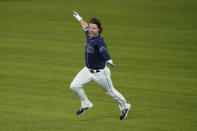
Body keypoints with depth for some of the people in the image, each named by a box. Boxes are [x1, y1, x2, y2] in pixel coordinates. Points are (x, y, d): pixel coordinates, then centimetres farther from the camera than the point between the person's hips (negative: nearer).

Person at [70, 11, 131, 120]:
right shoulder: (89, 35, -5)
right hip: (88, 70, 7)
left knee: (110, 91, 12)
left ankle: (124, 107, 38)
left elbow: (103, 49, -51)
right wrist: (79, 18, 38)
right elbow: (85, 26, 19)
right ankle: (86, 104, 21)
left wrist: (108, 60, -71)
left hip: (100, 72, -7)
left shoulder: (99, 41, -29)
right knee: (74, 86, -3)